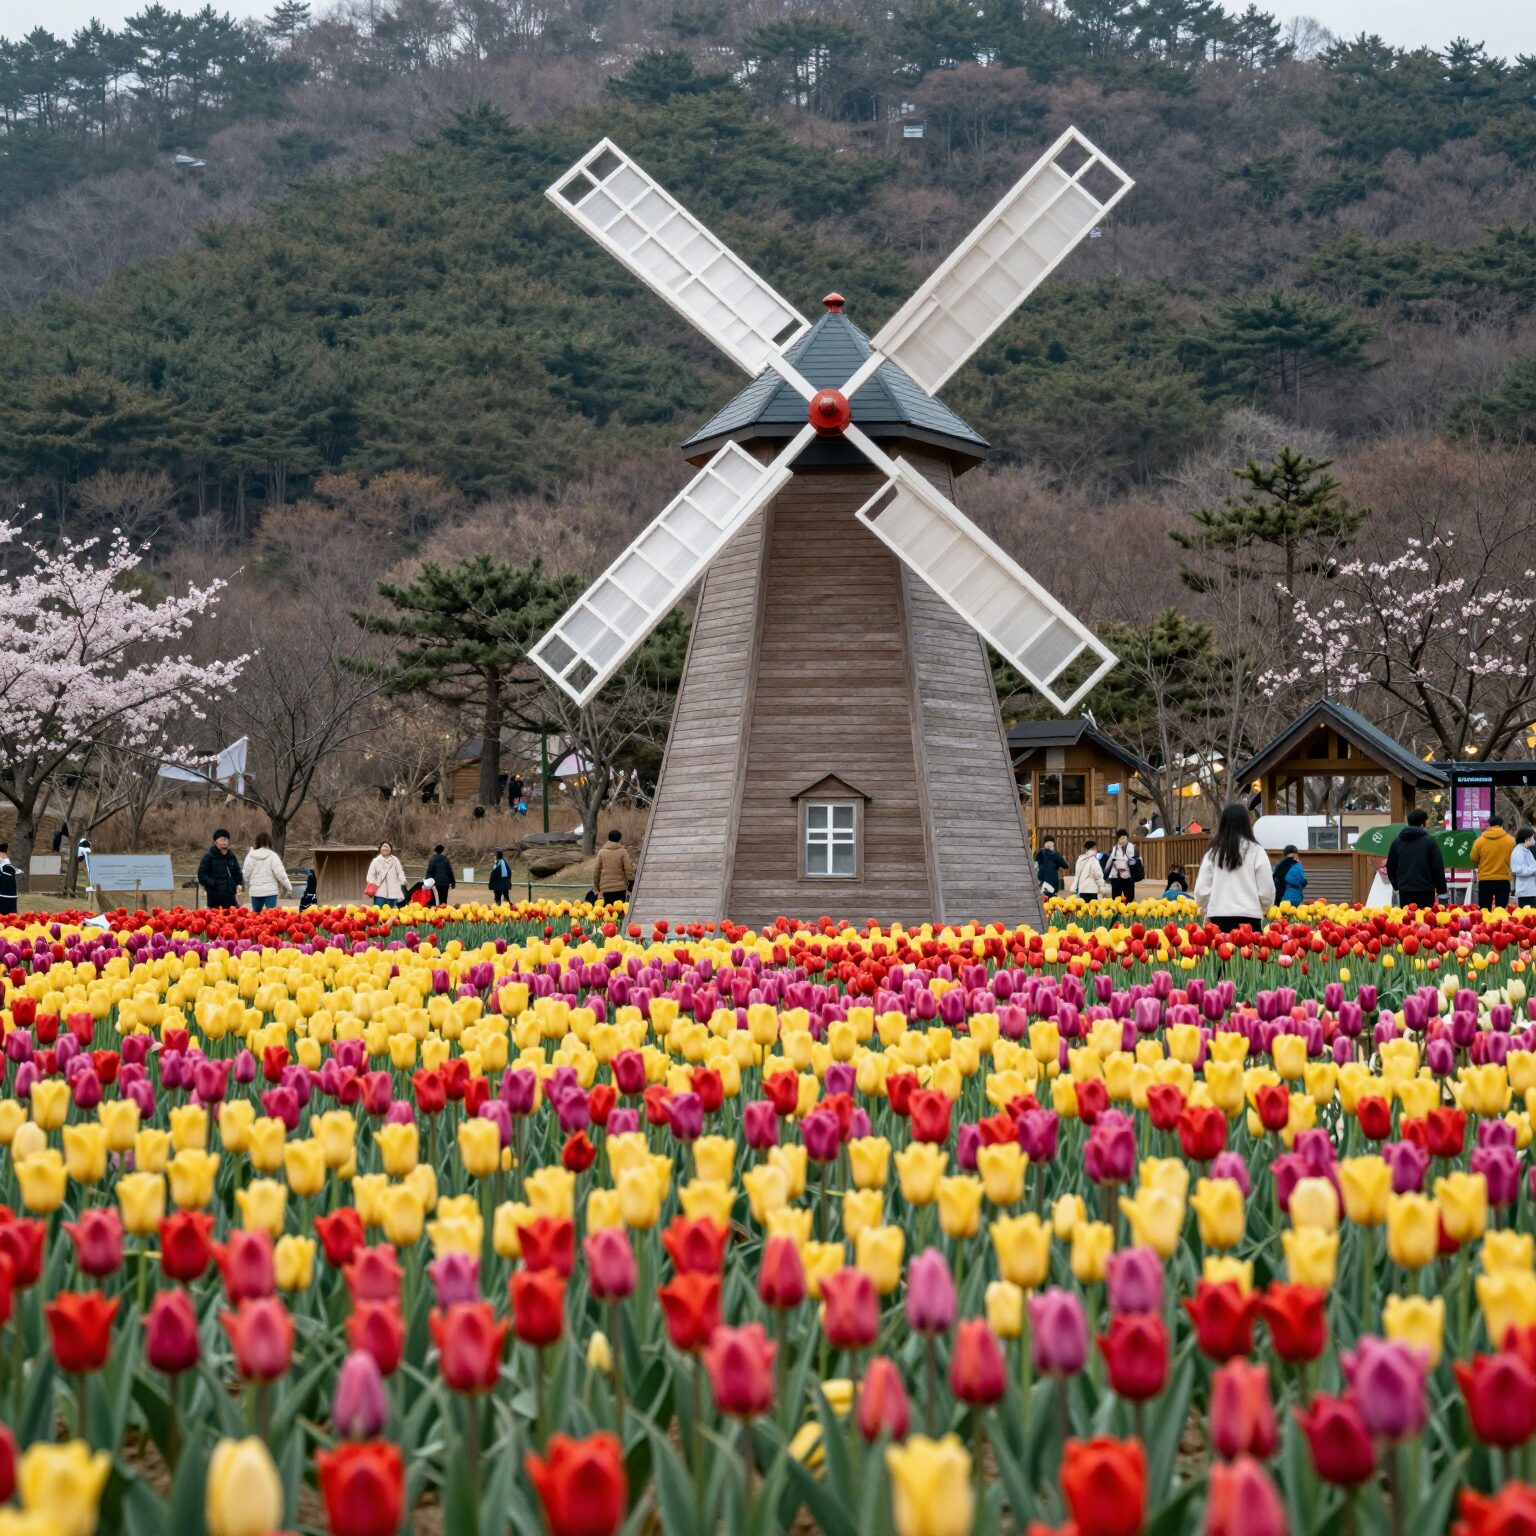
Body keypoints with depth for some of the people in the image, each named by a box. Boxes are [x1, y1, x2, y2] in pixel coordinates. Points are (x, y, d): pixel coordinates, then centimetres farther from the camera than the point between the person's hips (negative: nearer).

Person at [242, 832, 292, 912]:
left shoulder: (250, 856, 2)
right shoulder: (272, 856, -7)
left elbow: (246, 874, 6)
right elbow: (280, 873, -9)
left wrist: (248, 886, 24)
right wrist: (288, 887, 0)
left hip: (255, 891, 3)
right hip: (270, 890, -3)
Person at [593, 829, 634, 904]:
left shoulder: (601, 852, 4)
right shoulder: (623, 852, -4)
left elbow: (597, 871, 6)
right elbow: (629, 870, -6)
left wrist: (595, 888, 16)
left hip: (605, 888, 2)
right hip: (620, 887, -1)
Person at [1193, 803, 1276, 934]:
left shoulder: (1213, 852, 6)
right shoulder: (1256, 851, -1)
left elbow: (1201, 890, 5)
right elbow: (1267, 892, 1)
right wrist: (1262, 909, 22)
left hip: (1218, 918, 2)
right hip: (1248, 918, -2)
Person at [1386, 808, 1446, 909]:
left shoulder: (1397, 842, 9)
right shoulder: (1430, 842, -4)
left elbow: (1390, 867, 14)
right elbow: (1438, 868, -4)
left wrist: (1397, 885, 24)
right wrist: (1441, 889, 4)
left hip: (1404, 890, 4)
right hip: (1425, 891, -4)